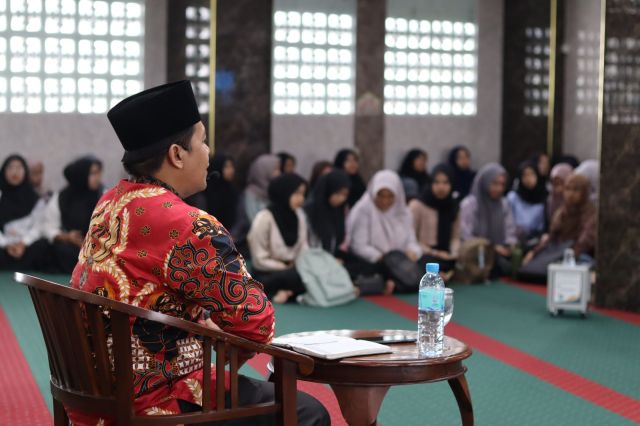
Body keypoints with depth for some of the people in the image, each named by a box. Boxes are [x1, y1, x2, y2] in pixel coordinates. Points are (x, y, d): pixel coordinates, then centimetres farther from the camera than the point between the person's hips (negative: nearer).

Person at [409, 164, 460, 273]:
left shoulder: (454, 207, 13)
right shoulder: (417, 205, -4)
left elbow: (455, 237, 12)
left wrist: (453, 253, -9)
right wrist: (433, 253, -12)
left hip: (447, 259, 5)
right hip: (423, 258, -5)